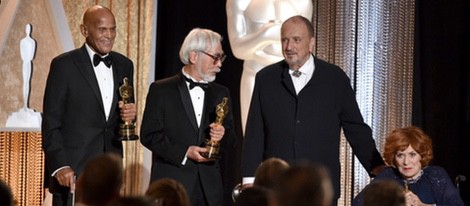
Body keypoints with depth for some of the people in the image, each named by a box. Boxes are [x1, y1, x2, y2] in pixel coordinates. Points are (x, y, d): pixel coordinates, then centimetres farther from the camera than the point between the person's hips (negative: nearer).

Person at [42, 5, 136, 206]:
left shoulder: (124, 65, 11)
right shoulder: (64, 65, -4)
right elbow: (51, 123, -6)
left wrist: (129, 116, -4)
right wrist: (60, 166, -15)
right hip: (72, 169, -5)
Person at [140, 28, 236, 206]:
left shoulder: (221, 93, 14)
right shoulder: (161, 90, 1)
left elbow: (231, 141, 15)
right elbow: (149, 135, -4)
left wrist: (222, 136, -8)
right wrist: (184, 152, -14)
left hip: (209, 190, 4)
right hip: (172, 186, -4)